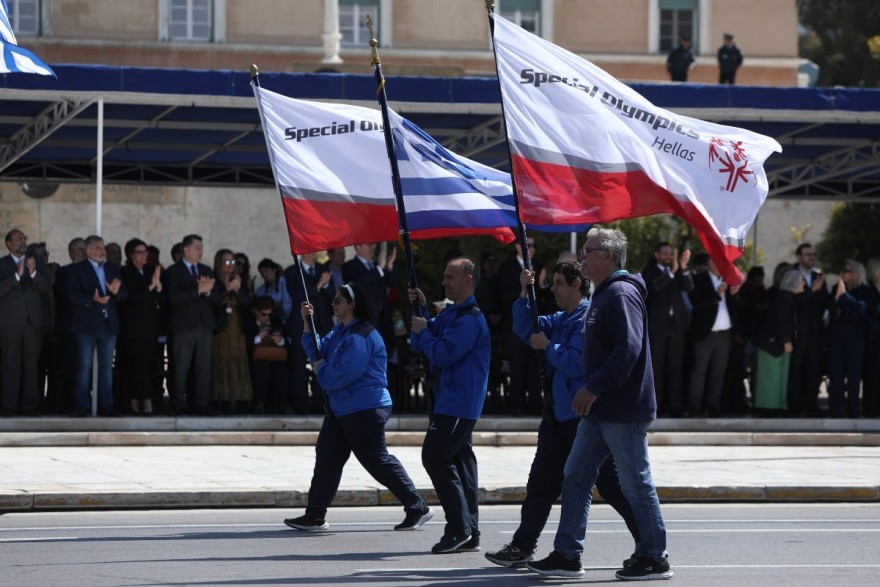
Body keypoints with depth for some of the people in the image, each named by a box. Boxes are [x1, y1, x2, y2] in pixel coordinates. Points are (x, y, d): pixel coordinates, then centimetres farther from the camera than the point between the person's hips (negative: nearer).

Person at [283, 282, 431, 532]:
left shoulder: (360, 336, -20)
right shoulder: (341, 331, 14)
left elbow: (344, 375, -25)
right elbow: (319, 351, 14)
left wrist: (321, 369, -7)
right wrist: (307, 324, 5)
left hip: (365, 410, -11)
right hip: (342, 408, 11)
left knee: (378, 460, -6)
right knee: (327, 458, 9)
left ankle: (417, 508, 3)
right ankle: (314, 516, 13)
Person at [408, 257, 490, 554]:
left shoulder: (470, 319, -16)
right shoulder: (449, 313, 16)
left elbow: (443, 354, -22)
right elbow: (421, 344, 19)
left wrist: (423, 331, -8)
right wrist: (421, 309, 10)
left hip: (458, 404, -10)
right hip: (451, 401, 10)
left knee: (435, 457, -13)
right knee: (460, 462, 9)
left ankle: (459, 528, -12)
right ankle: (469, 535, 12)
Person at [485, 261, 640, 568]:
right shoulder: (561, 319, 14)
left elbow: (575, 364, -23)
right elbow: (525, 329, 18)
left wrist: (547, 346, -9)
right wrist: (524, 293, 6)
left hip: (584, 416, -9)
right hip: (558, 414, 9)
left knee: (610, 483, -4)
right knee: (542, 481, 10)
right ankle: (522, 546, 14)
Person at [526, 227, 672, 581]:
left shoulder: (622, 294, -16)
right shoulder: (603, 294, 16)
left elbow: (628, 348, -26)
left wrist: (594, 387, -25)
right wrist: (591, 391, 17)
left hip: (624, 410, -11)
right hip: (600, 409, 11)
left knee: (636, 483, -2)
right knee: (576, 477, 10)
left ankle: (654, 558, 7)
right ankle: (567, 555, 13)